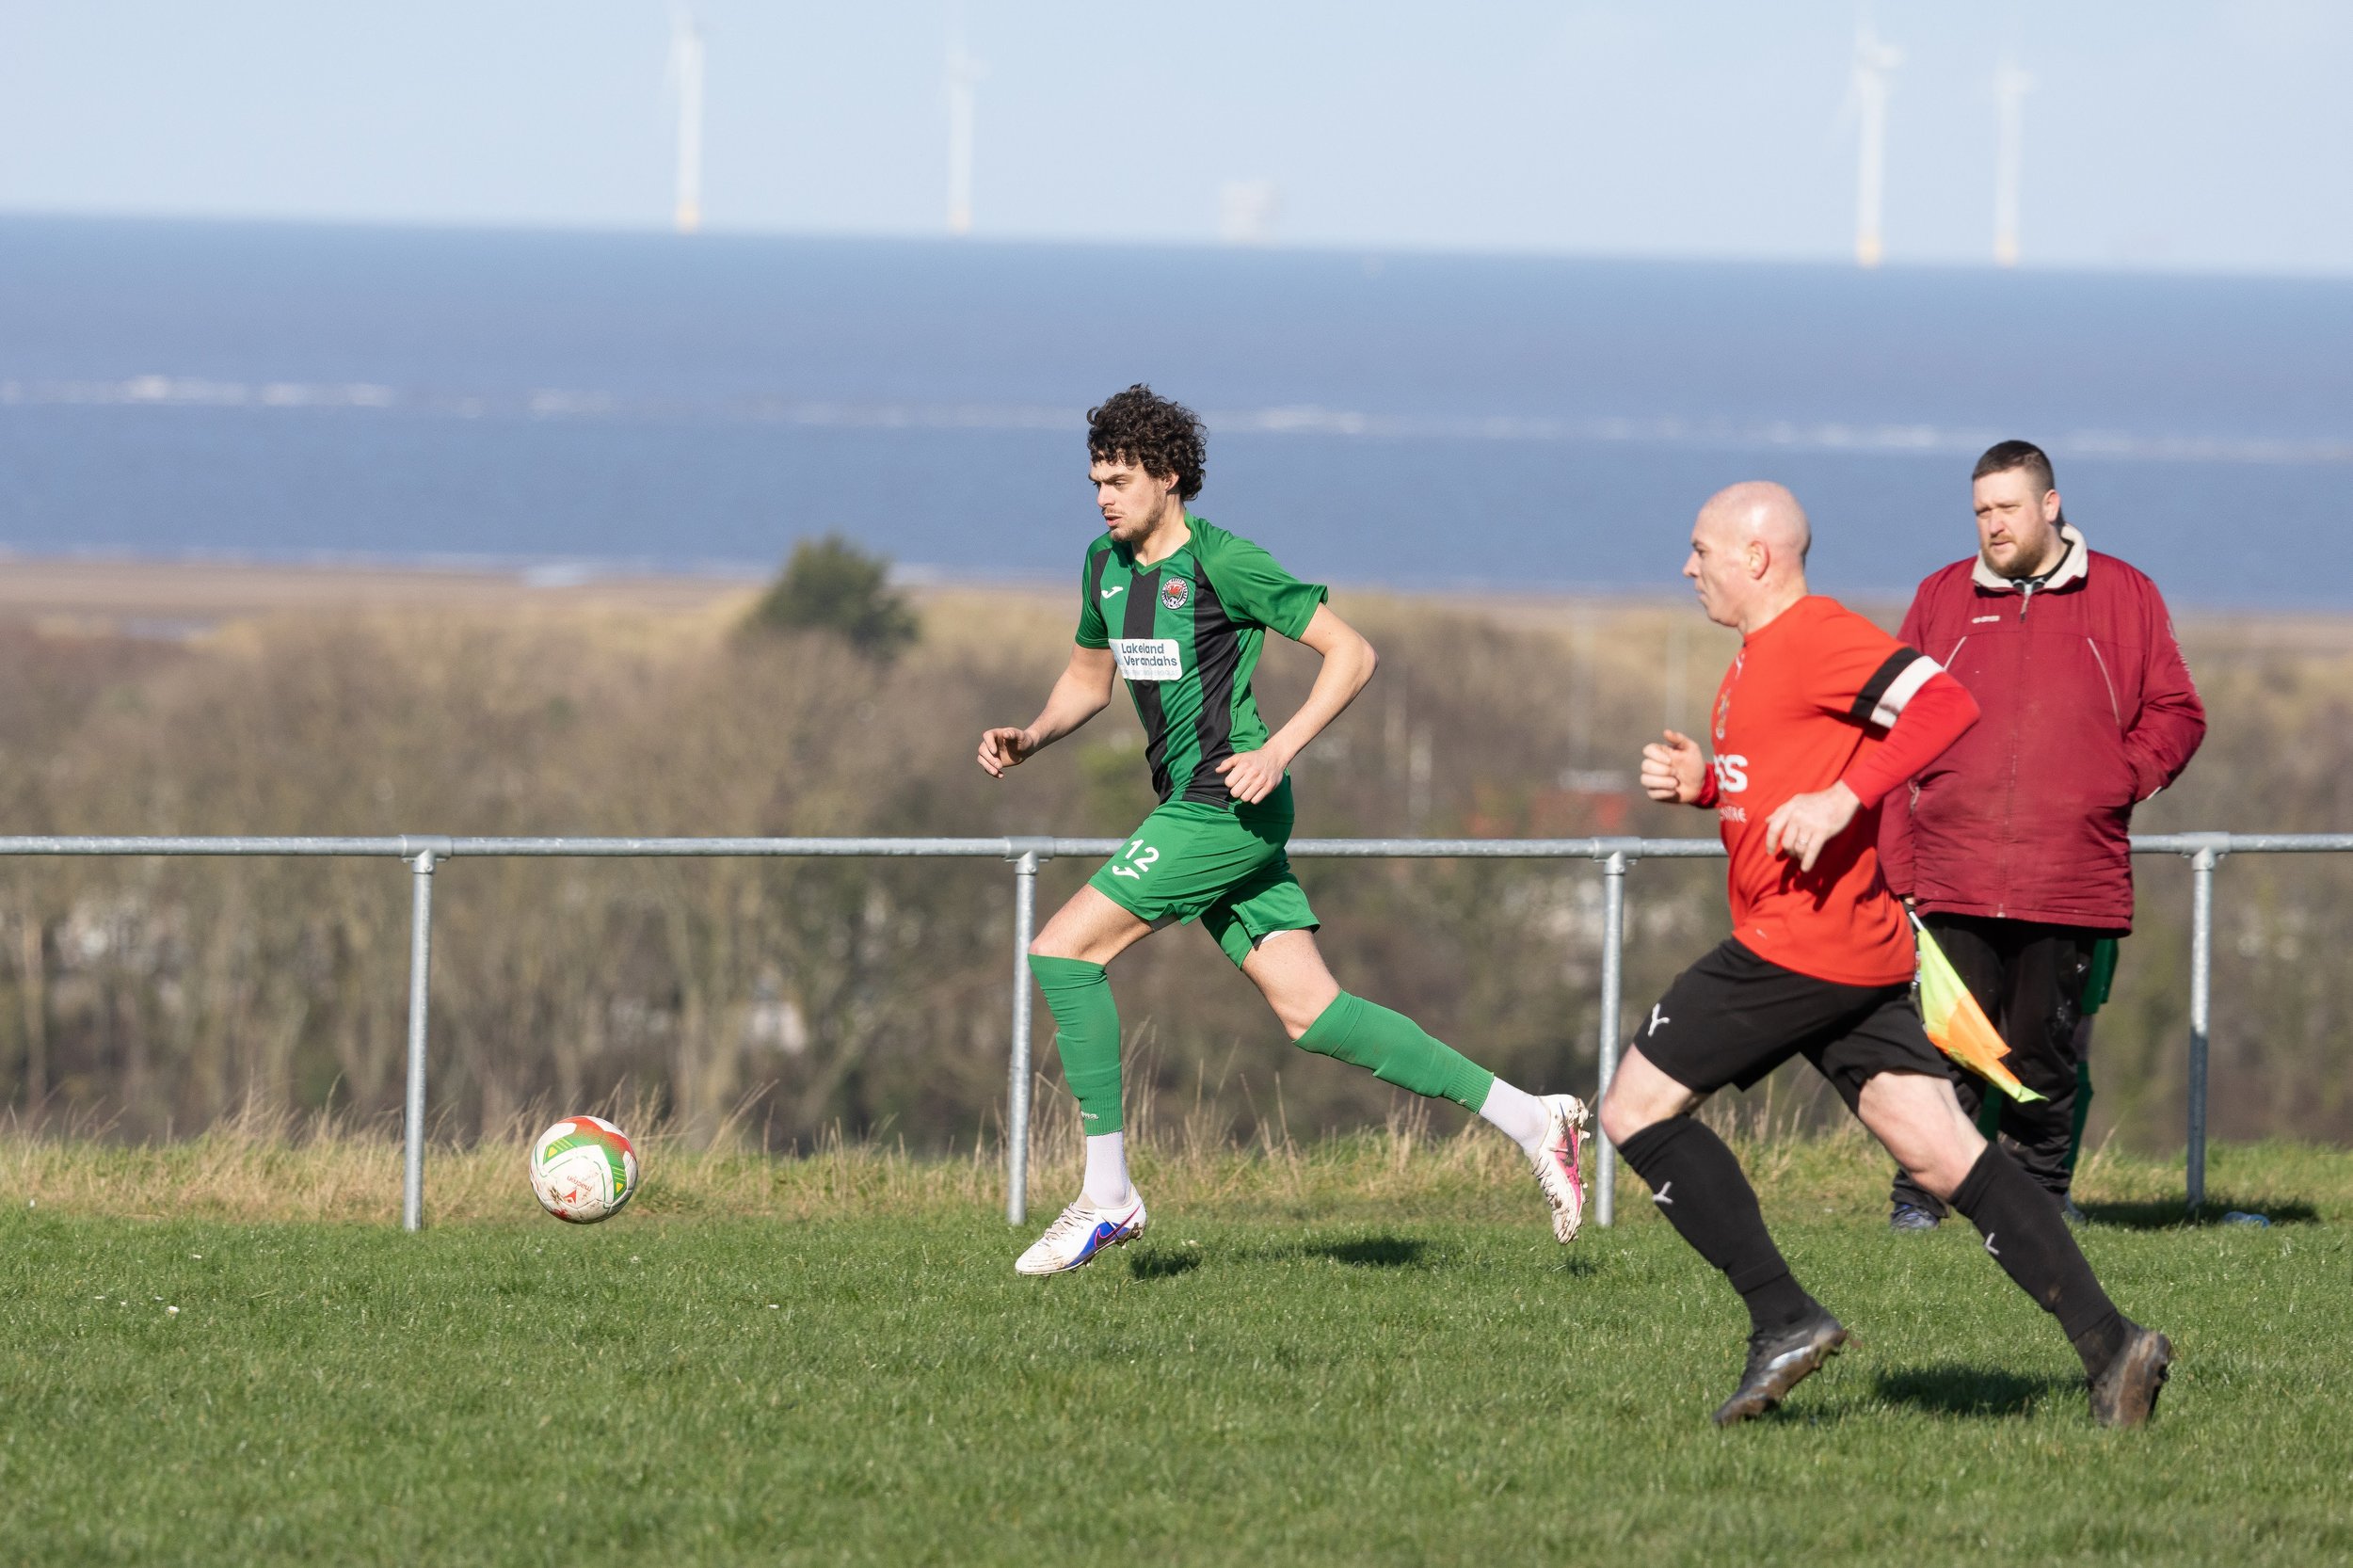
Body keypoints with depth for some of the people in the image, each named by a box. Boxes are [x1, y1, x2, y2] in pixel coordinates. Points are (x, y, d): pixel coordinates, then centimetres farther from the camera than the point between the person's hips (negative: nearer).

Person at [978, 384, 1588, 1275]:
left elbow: (1352, 653, -11)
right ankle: (1528, 1119, 8)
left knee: (1063, 951, -11)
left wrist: (1278, 750, -20)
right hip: (1189, 808, 9)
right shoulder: (1106, 564, 12)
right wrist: (1028, 740, 7)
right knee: (1309, 1011, 4)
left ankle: (1108, 1195, -5)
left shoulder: (1222, 563, -12)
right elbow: (1088, 681, 27)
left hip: (1228, 807, -9)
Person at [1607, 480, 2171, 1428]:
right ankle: (2105, 1340, -10)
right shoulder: (1760, 658, 21)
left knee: (1636, 1110, -1)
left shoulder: (1816, 637, -11)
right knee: (1942, 1155, 2)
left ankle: (1783, 1318, -7)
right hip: (1864, 957, 10)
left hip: (1797, 948, -10)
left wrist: (1841, 799, -29)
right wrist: (1697, 781, 13)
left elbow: (1945, 706, -23)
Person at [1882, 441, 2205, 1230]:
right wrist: (1897, 863, 3)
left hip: (2072, 885, 0)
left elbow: (2176, 715, 12)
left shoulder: (2123, 598, 8)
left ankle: (2043, 1188, 16)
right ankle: (1918, 1190, 2)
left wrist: (2120, 783, -5)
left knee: (2046, 1047, 4)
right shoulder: (1941, 599, 10)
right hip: (1955, 883, 0)